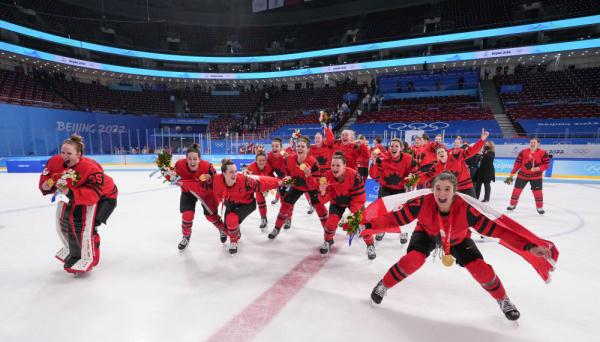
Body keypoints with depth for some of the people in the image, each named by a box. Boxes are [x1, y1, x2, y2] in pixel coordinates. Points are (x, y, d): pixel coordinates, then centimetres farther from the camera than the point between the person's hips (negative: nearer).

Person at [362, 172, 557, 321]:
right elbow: (396, 216, -34)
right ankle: (383, 286, 1)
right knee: (412, 260, -24)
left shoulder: (466, 208, -38)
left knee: (480, 268, -10)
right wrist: (370, 225, -42)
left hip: (458, 238, 1)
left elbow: (497, 228, -35)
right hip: (427, 232, -1)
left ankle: (503, 301, 23)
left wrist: (528, 246, -43)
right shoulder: (422, 202, -38)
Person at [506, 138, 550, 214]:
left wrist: (538, 168, -24)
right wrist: (512, 174, -1)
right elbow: (517, 163, 0)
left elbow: (546, 164, -5)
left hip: (536, 176, -1)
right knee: (517, 190, 4)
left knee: (537, 191, -1)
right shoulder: (523, 152, -3)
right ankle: (512, 205, 20)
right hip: (523, 175, 1)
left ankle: (540, 207, 18)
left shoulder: (543, 153, -7)